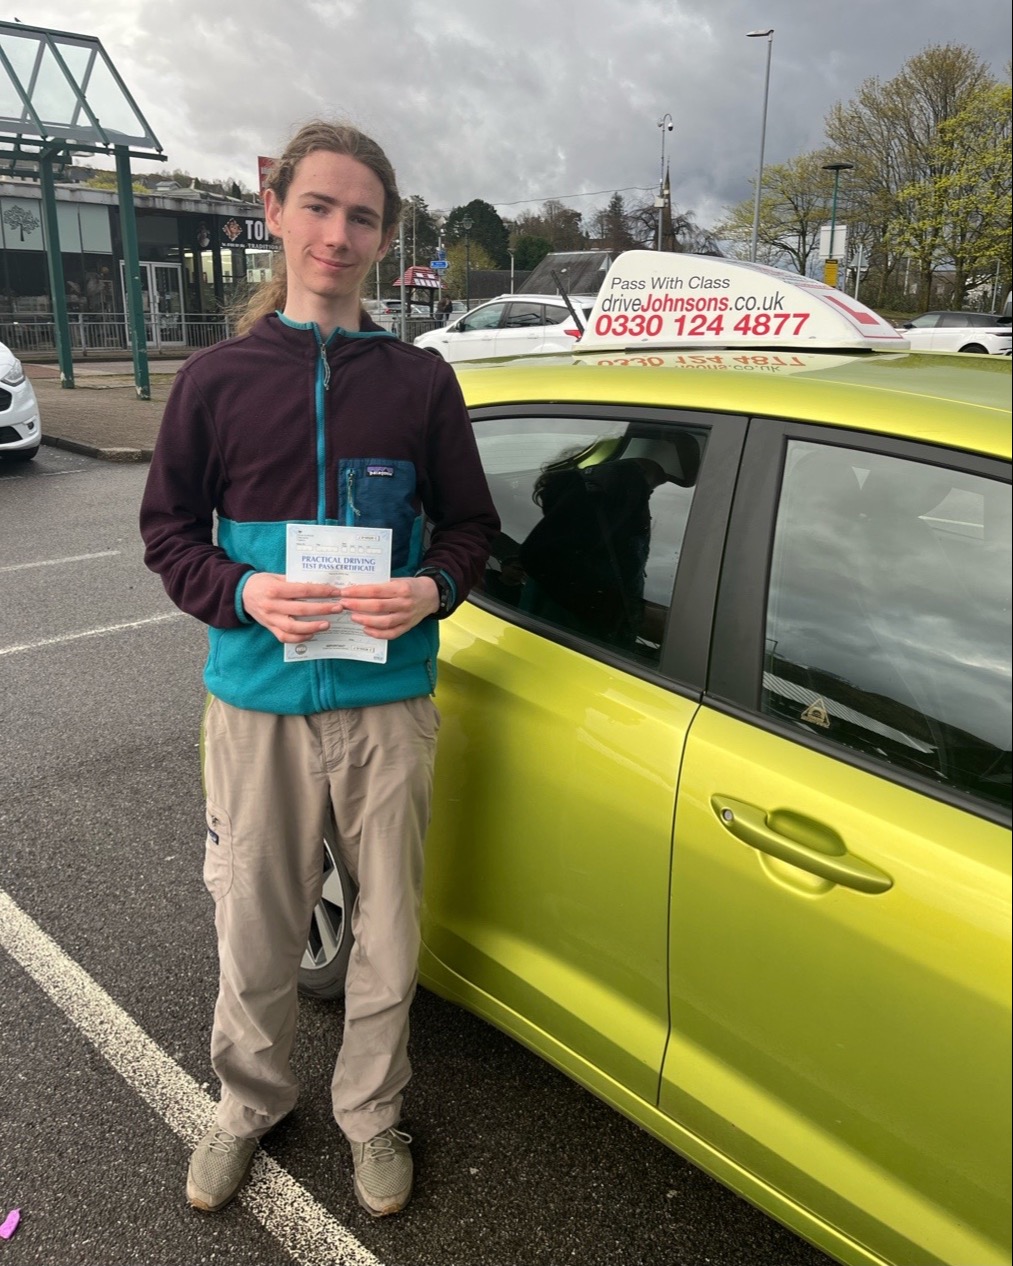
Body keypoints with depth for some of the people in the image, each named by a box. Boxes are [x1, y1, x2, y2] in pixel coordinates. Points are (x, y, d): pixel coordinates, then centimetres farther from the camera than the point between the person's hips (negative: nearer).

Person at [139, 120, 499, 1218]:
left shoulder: (420, 380, 3)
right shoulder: (217, 377, 2)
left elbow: (468, 523, 8)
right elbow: (167, 528, 5)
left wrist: (432, 590, -12)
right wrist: (242, 594, -13)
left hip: (389, 702, 1)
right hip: (256, 700, 0)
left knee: (387, 935, 13)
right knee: (255, 931, 14)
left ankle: (369, 1114, 38)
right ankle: (249, 1104, 42)